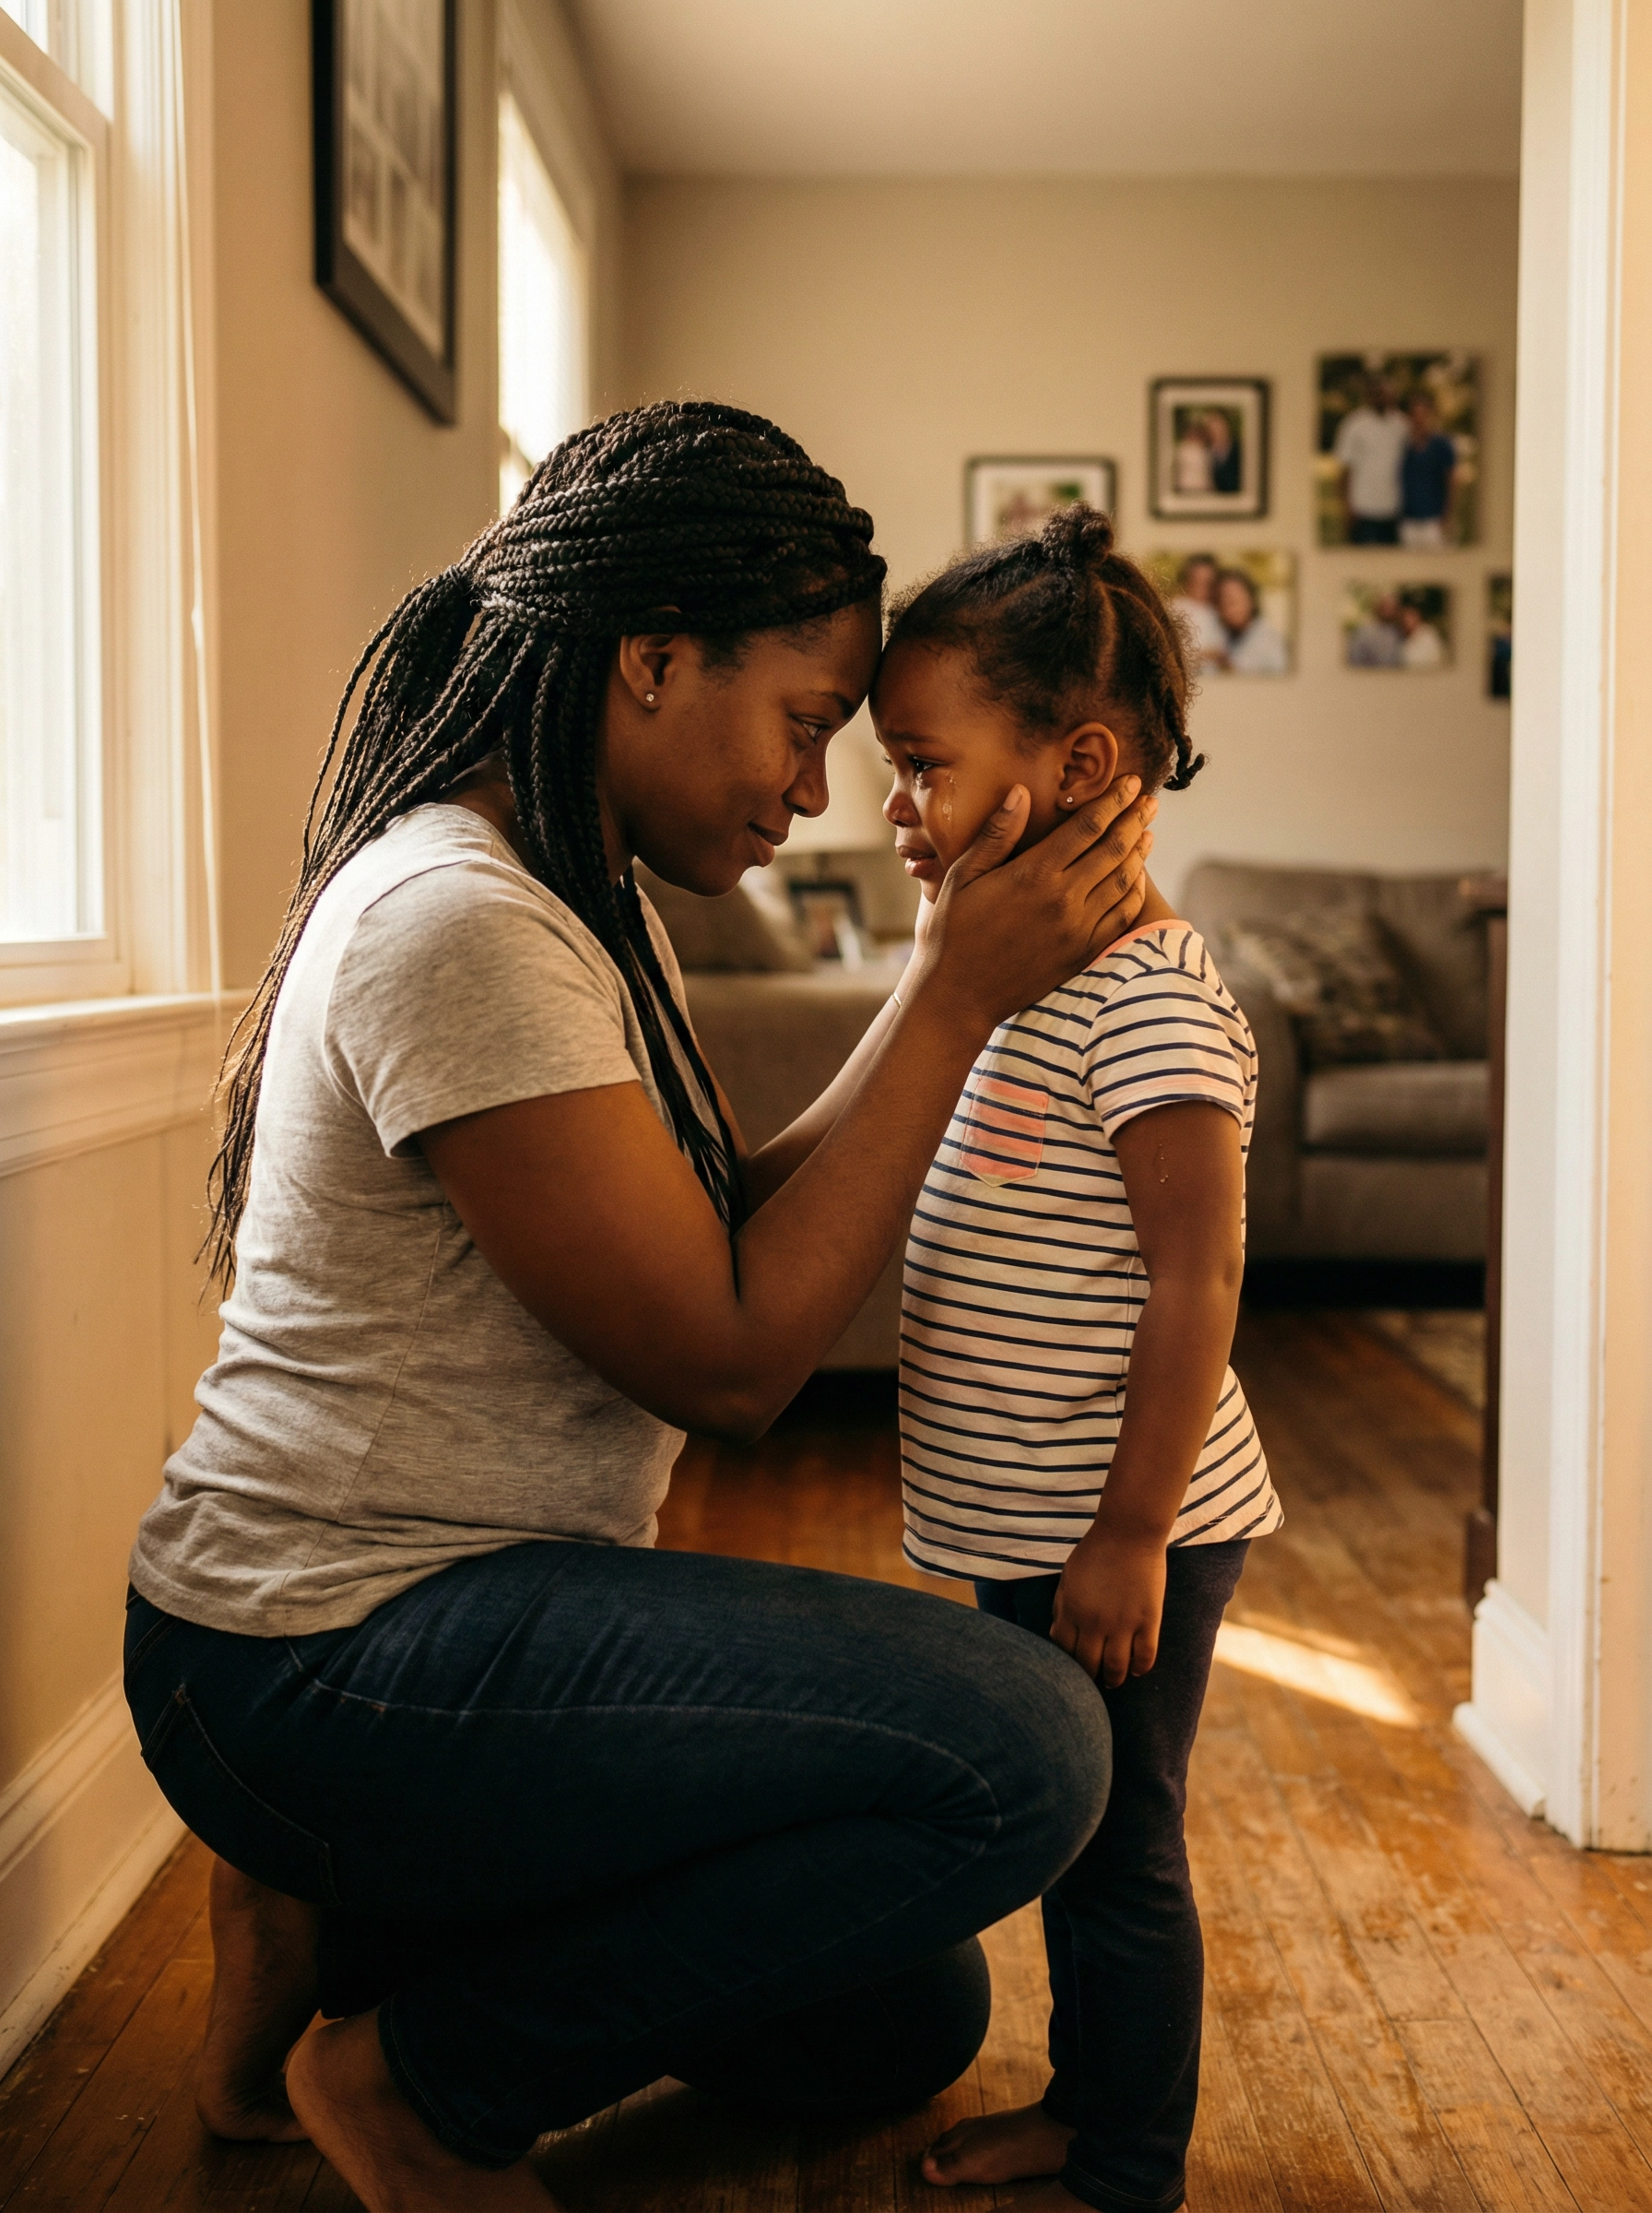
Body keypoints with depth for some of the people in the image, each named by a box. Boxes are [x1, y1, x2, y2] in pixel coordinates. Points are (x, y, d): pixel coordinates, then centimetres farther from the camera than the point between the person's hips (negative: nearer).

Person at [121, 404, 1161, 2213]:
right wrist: (960, 997, -18)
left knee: (902, 2026, 15)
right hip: (324, 1670, -10)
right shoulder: (459, 921, -22)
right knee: (1024, 1744, -22)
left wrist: (954, 974, 0)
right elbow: (731, 1358, -21)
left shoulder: (580, 905, 11)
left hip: (456, 1609, 10)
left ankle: (349, 1927, 17)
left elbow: (742, 1228, 6)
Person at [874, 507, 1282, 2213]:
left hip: (1120, 1541, -9)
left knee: (1114, 1856, 7)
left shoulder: (1146, 990, -21)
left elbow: (1197, 1276, -24)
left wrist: (1131, 1534, -23)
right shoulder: (1021, 968, 9)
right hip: (1020, 1530, 9)